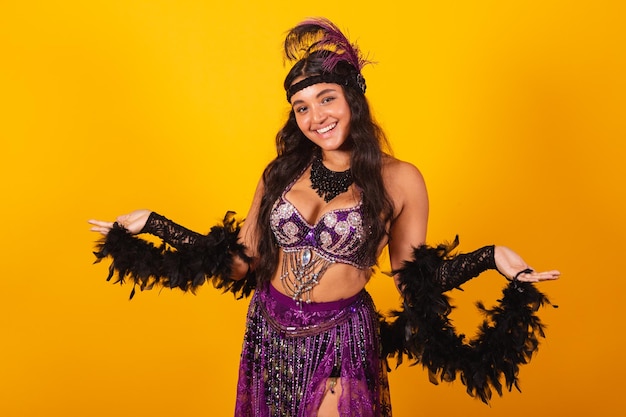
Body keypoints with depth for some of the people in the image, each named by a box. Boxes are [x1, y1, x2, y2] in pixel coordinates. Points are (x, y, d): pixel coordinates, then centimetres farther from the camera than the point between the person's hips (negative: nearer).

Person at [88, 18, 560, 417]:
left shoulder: (399, 180, -9)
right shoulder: (282, 172, 0)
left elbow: (413, 277, -5)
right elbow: (238, 261, -1)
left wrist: (490, 257, -17)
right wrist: (152, 223, 0)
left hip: (340, 342, -3)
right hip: (269, 332, 4)